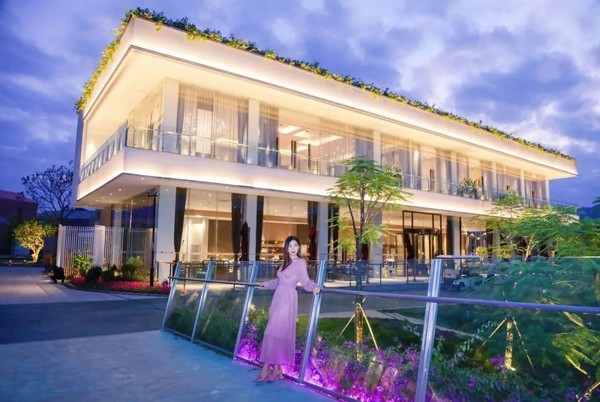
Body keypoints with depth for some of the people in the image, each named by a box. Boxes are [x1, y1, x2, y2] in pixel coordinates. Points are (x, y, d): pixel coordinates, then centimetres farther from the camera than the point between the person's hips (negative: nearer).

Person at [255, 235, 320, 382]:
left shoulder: (300, 262, -4)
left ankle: (267, 367, -2)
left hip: (287, 299, -7)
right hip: (278, 298, 7)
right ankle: (276, 367, 8)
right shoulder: (286, 262, 17)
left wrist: (314, 287, -35)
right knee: (278, 332, 4)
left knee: (274, 332, -9)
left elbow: (305, 281, -15)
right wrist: (266, 284, 41)